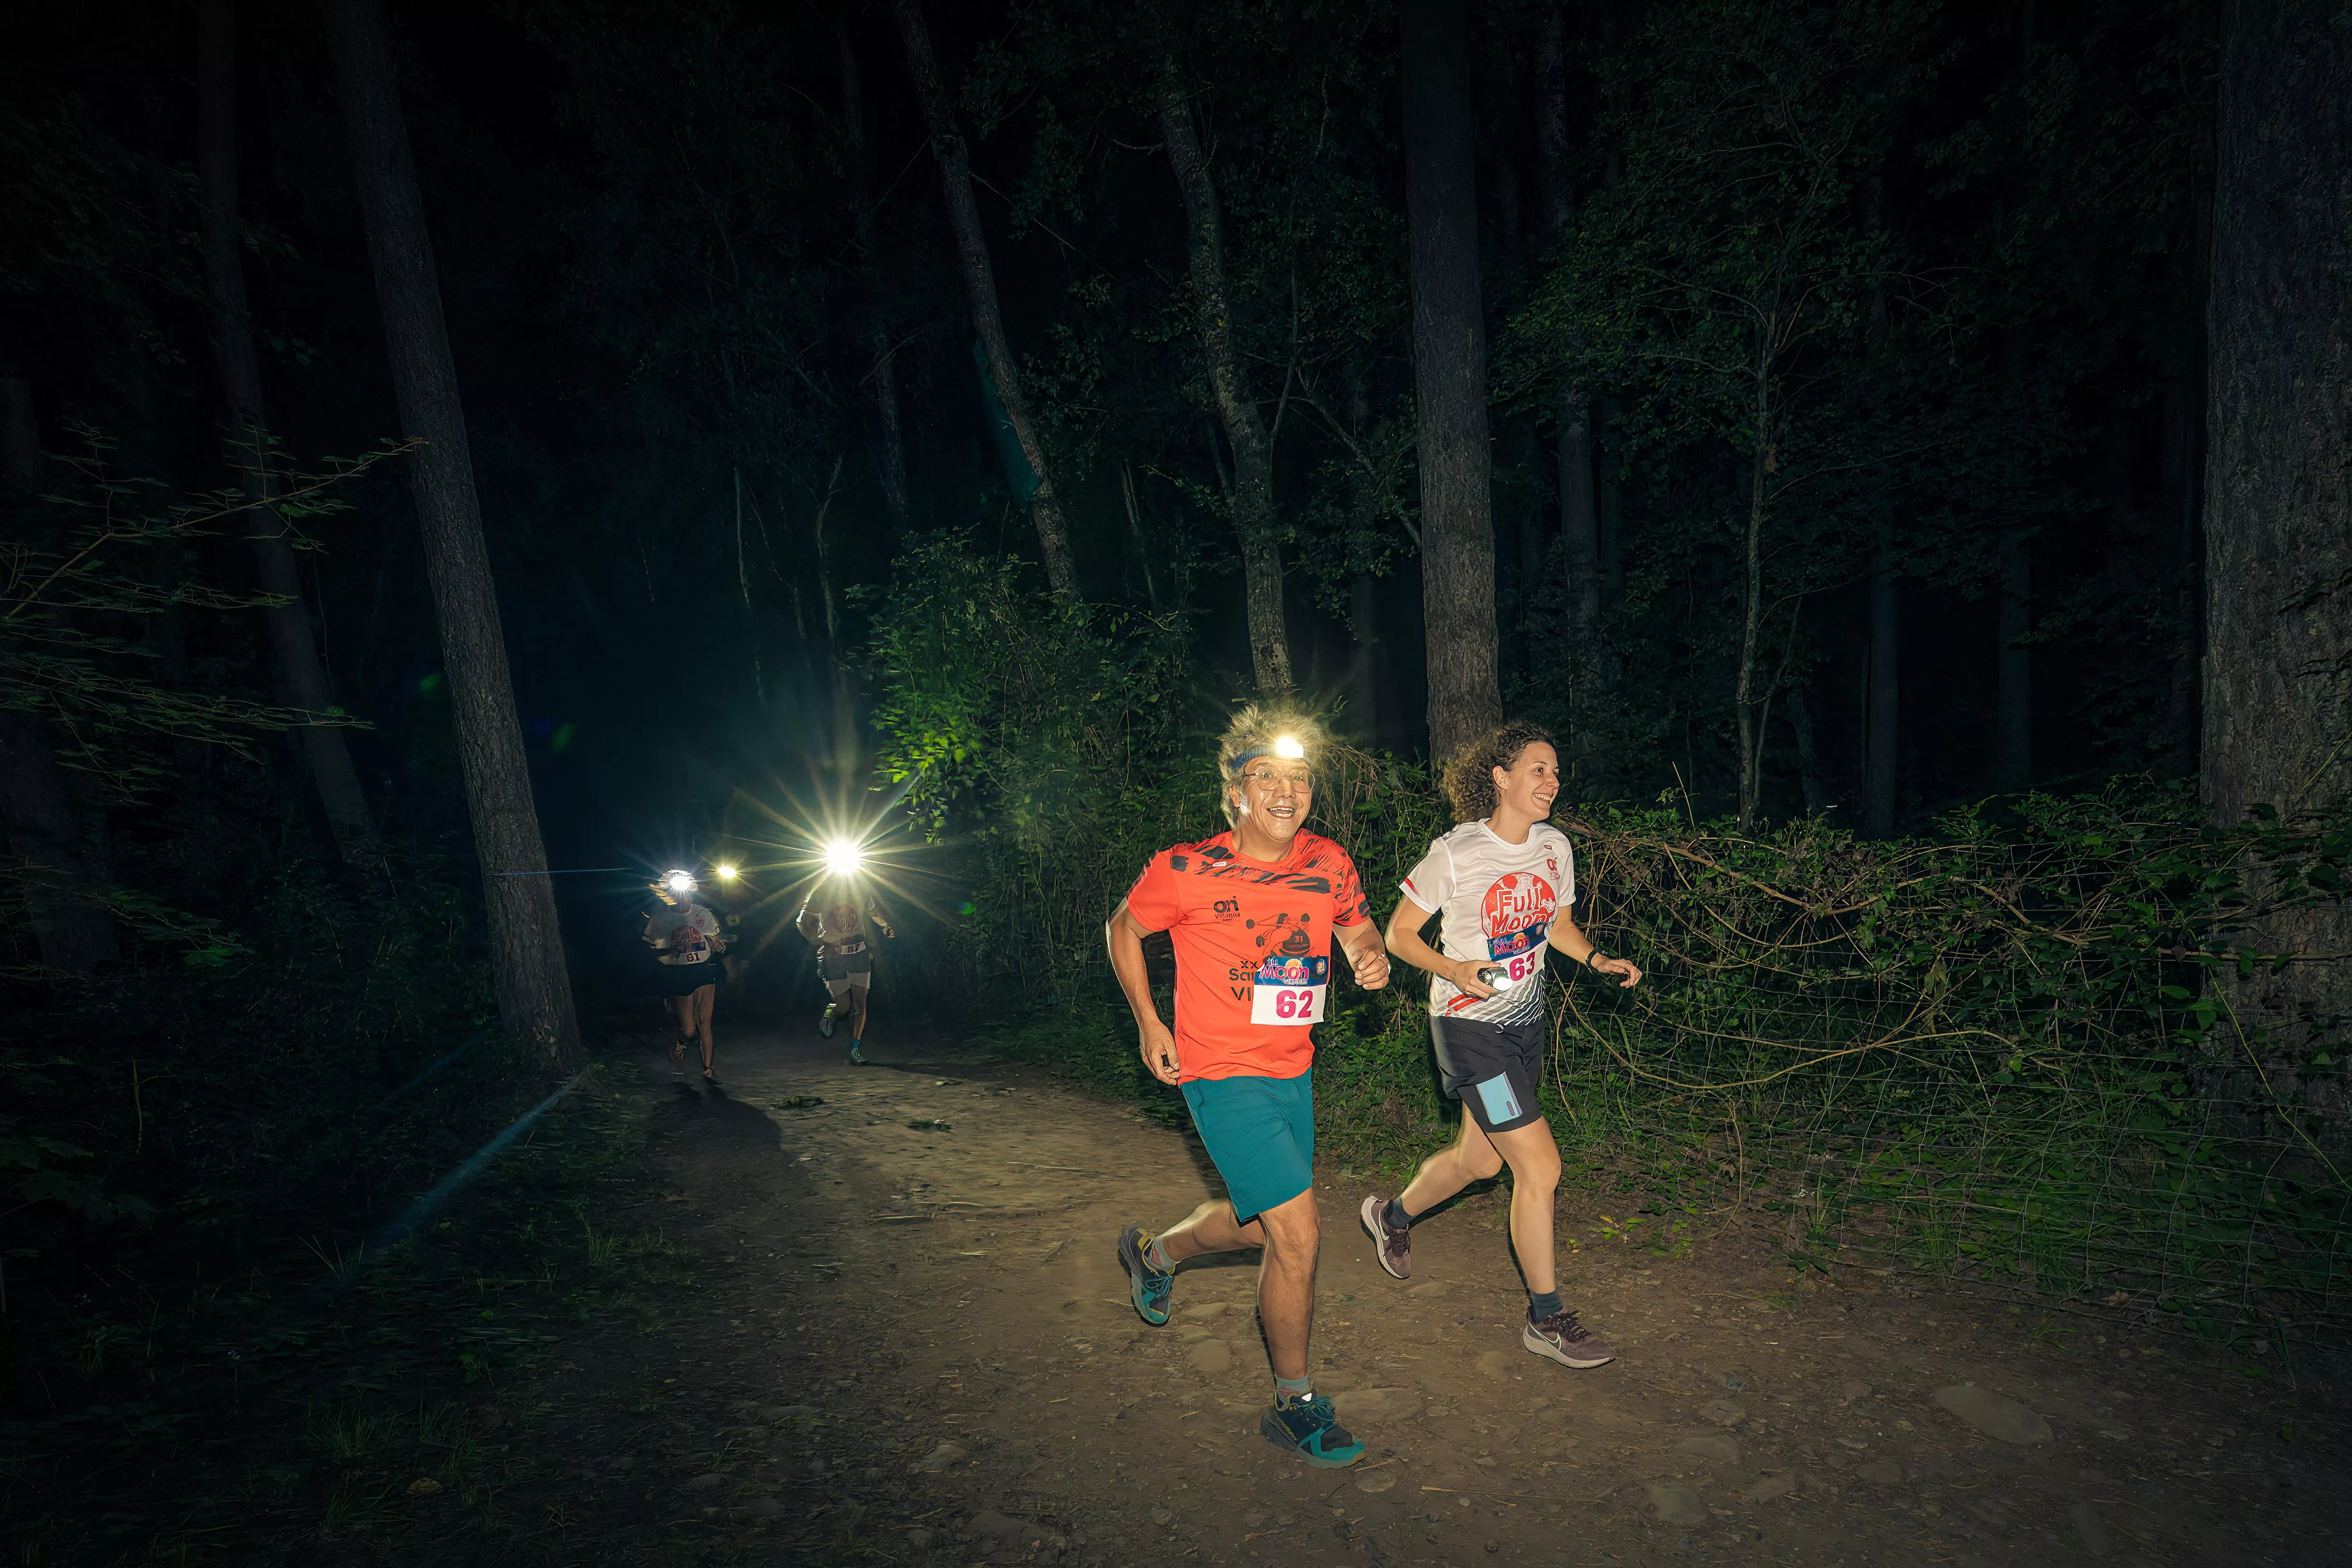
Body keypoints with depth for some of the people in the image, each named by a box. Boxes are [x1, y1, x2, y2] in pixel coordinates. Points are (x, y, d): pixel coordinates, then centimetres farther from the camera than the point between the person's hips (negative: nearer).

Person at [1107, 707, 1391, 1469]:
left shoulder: (1329, 865, -5)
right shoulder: (1187, 871, -17)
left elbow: (1357, 926, 13)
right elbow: (1123, 928, 0)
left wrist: (1373, 958, -11)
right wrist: (1148, 1023, -2)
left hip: (1293, 1073, 6)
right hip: (1222, 1075, -6)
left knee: (1261, 1225, 22)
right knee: (1298, 1233, -10)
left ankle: (1153, 1251, 51)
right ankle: (1294, 1404, 13)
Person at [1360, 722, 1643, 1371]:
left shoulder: (1554, 846, 1)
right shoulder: (1455, 854, -17)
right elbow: (1399, 933, -10)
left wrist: (1598, 960, -3)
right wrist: (1454, 970, -25)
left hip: (1527, 1024, 7)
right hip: (1470, 1027, -7)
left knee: (1479, 1160, 20)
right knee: (1540, 1167, -9)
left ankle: (1393, 1214, 48)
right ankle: (1547, 1319, 10)